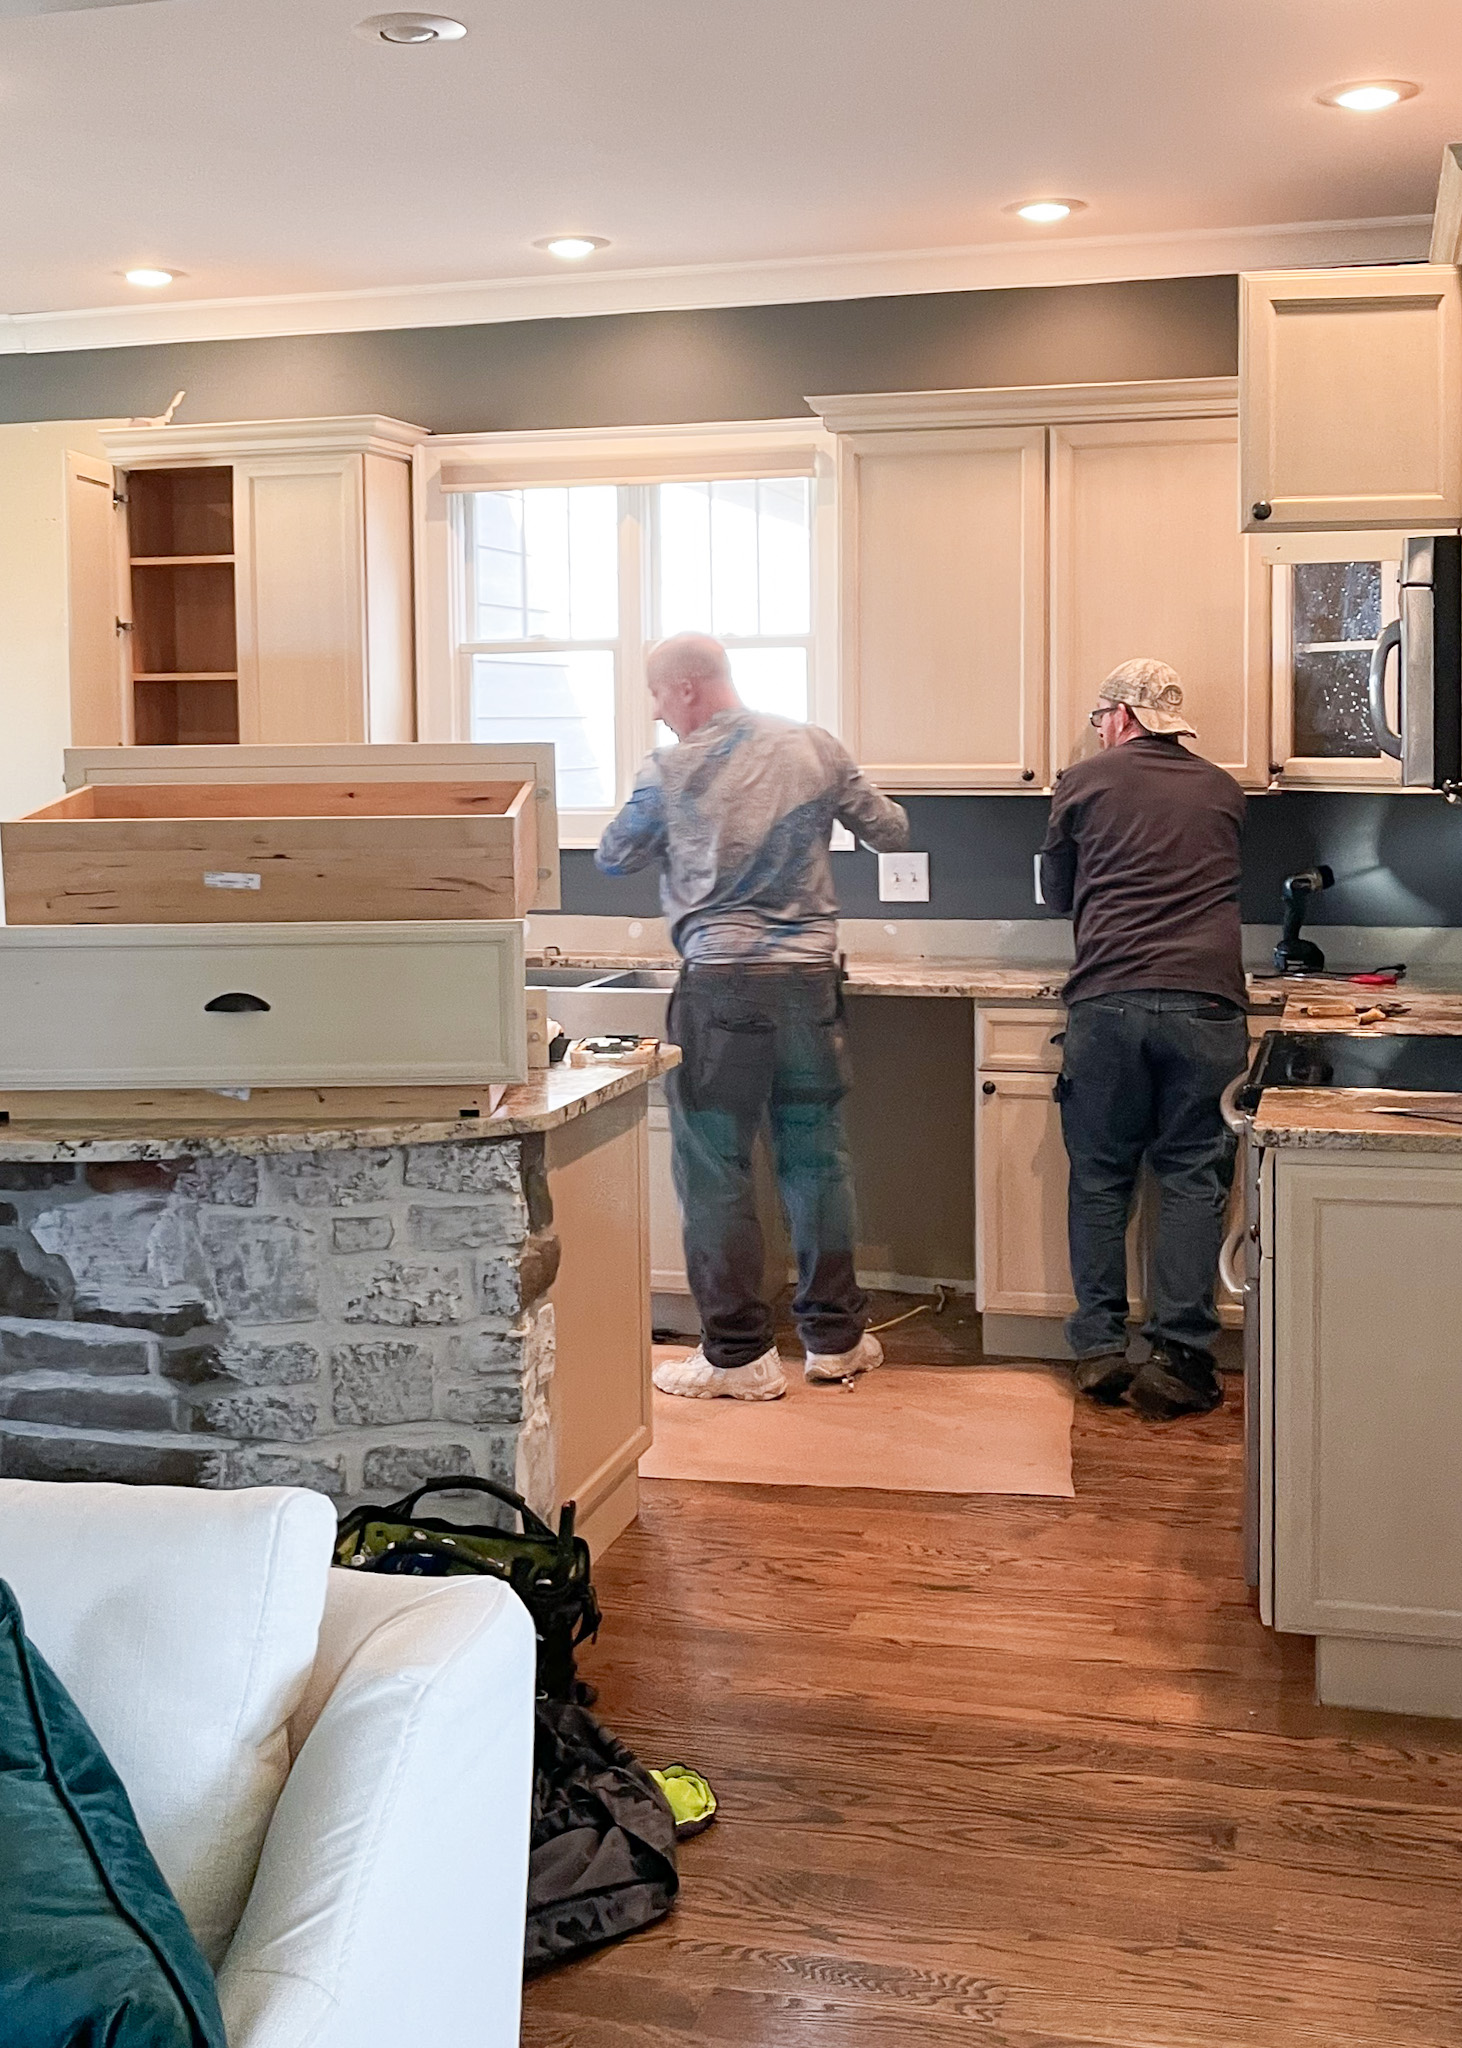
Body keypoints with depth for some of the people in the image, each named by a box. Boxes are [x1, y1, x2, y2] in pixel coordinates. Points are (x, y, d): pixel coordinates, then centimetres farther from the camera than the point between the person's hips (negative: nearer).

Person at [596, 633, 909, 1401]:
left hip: (721, 984, -4)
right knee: (817, 1157, 13)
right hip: (811, 977, 4)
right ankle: (835, 1336, 23)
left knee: (715, 1170, 4)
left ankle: (738, 1353, 6)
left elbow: (613, 858, 8)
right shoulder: (815, 748, 4)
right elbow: (891, 832, 12)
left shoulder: (672, 771, -4)